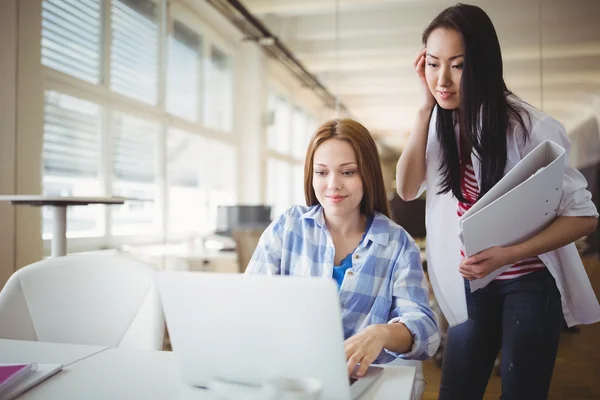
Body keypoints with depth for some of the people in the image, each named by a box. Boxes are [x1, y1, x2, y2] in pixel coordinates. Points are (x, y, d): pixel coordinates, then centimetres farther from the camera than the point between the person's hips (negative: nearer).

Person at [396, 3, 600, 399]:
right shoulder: (443, 120, -4)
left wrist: (508, 255, -31)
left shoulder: (527, 126, -20)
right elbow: (408, 189, -12)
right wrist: (425, 106, -18)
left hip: (530, 284, -4)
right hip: (472, 284, 4)